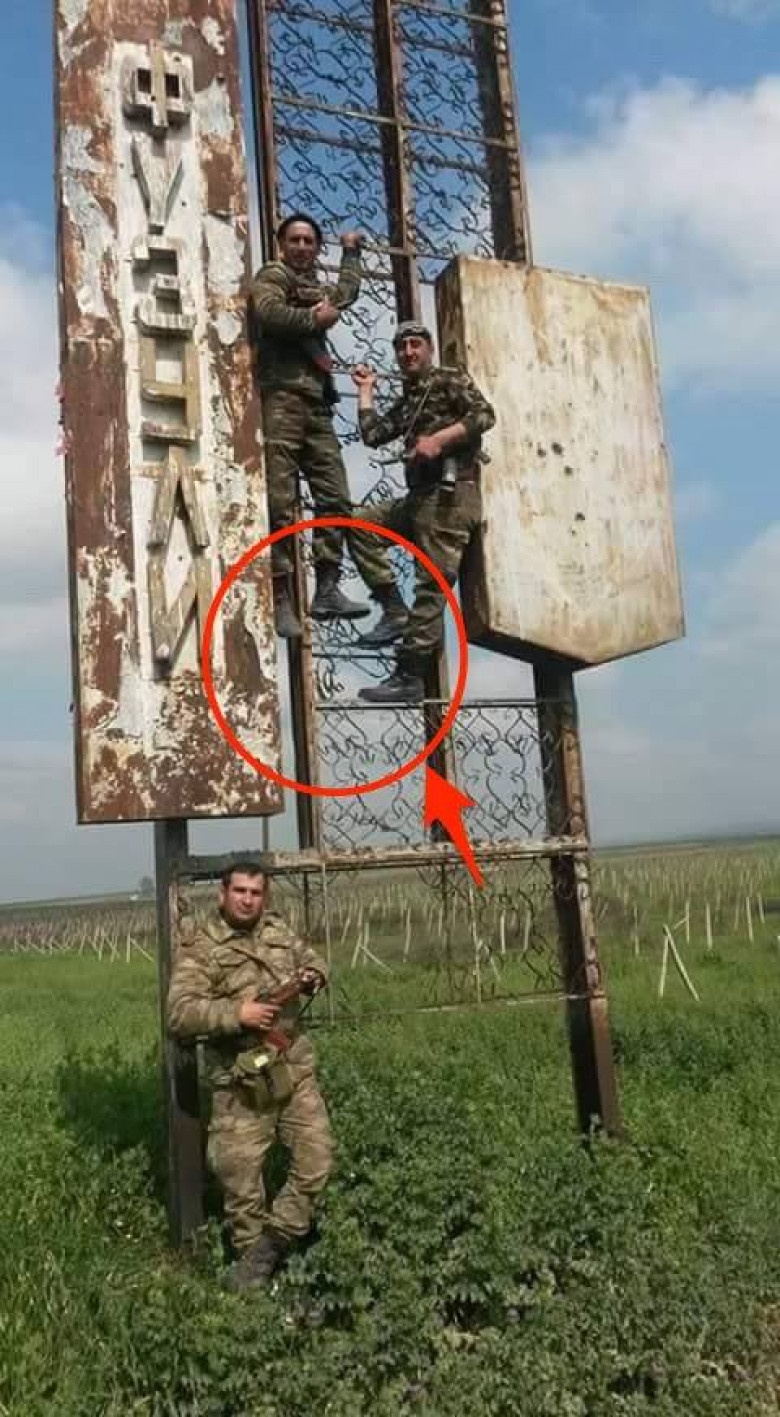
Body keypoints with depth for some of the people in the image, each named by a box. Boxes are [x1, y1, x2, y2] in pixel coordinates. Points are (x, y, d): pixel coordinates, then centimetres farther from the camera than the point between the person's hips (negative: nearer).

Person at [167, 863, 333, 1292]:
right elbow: (180, 1014, -19)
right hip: (241, 1081, -5)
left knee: (316, 1158, 5)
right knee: (239, 1171, 5)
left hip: (295, 1068, 5)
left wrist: (313, 974, -1)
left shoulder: (278, 929, 7)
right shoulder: (199, 947, -11)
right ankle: (253, 1249, 28)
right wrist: (236, 1012, -27)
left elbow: (311, 959, 23)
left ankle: (275, 1240, 20)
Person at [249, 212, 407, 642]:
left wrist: (350, 251, 55)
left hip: (317, 404, 8)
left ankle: (326, 589, -3)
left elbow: (347, 292, 49)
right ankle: (281, 598, -14)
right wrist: (316, 319, -3)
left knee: (335, 498, -2)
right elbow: (267, 313, -16)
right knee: (281, 502, -12)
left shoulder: (313, 287, 27)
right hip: (281, 398, -7)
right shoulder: (273, 275, 6)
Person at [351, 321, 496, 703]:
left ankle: (410, 677, -13)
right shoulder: (406, 401, 24)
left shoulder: (450, 379, 5)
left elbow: (484, 414, -10)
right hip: (420, 496, 8)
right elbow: (372, 434, 12)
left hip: (451, 493, -8)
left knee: (431, 586, -11)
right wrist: (366, 389, 20)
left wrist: (439, 439, -18)